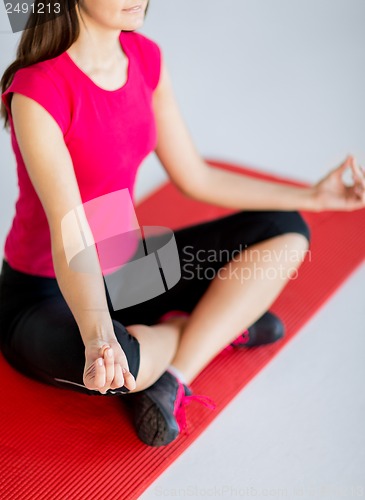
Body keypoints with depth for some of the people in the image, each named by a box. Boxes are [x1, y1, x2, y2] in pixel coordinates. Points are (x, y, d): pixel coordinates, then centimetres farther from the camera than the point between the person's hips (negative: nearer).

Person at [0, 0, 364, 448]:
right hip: (46, 294, -7)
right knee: (114, 361, -41)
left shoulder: (145, 57, -3)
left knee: (286, 233, 1)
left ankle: (172, 380, -12)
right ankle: (220, 324, -3)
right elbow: (69, 232, -33)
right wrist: (98, 337, -50)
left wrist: (313, 196, 2)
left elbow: (195, 177, 3)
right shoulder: (36, 92, -25)